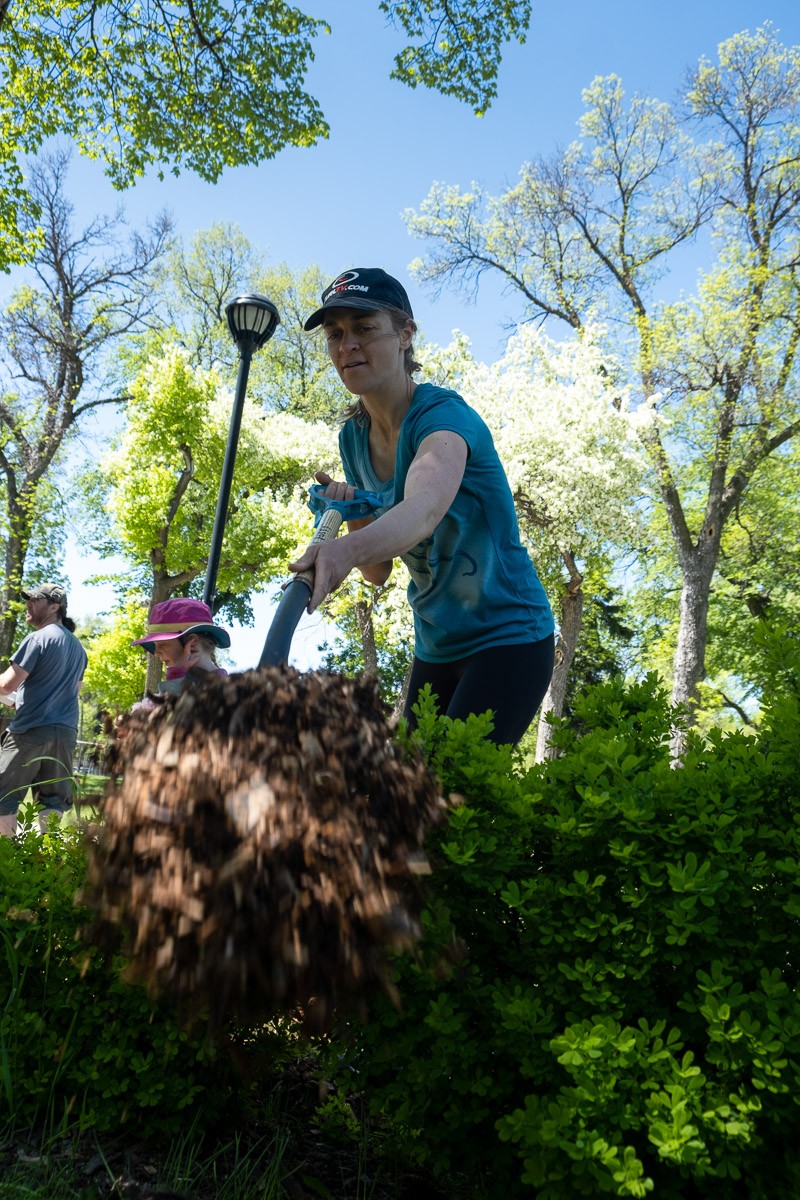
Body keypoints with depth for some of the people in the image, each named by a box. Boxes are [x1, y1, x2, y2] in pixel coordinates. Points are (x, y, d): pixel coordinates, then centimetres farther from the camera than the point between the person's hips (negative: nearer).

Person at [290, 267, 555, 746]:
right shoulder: (354, 436, 1)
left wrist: (349, 549, -61)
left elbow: (427, 505, -43)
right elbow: (379, 572, 4)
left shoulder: (443, 414, -19)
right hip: (435, 647, 7)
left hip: (508, 637, -6)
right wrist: (351, 515, -15)